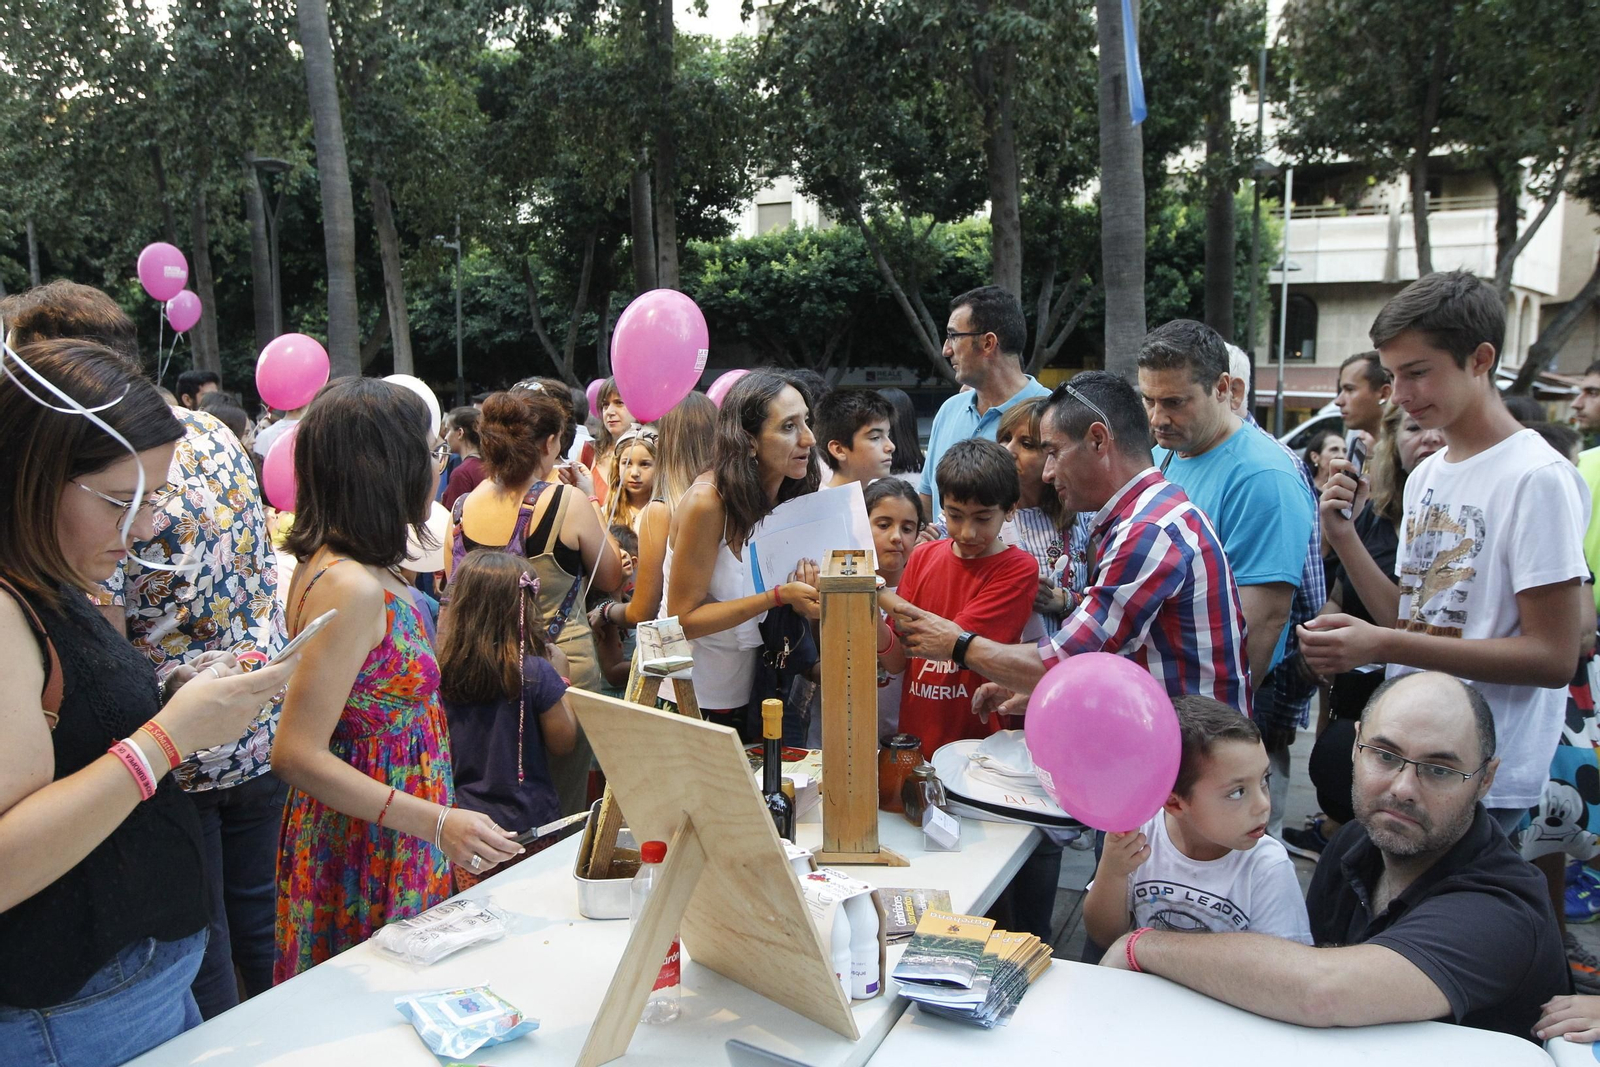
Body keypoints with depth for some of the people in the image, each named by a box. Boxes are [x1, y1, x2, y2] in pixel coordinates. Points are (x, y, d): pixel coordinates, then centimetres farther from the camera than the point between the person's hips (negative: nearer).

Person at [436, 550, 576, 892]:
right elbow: (563, 743, -6)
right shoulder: (535, 673, -17)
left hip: (462, 822, 4)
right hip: (527, 822, -4)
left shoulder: (442, 669, -6)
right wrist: (560, 678, 5)